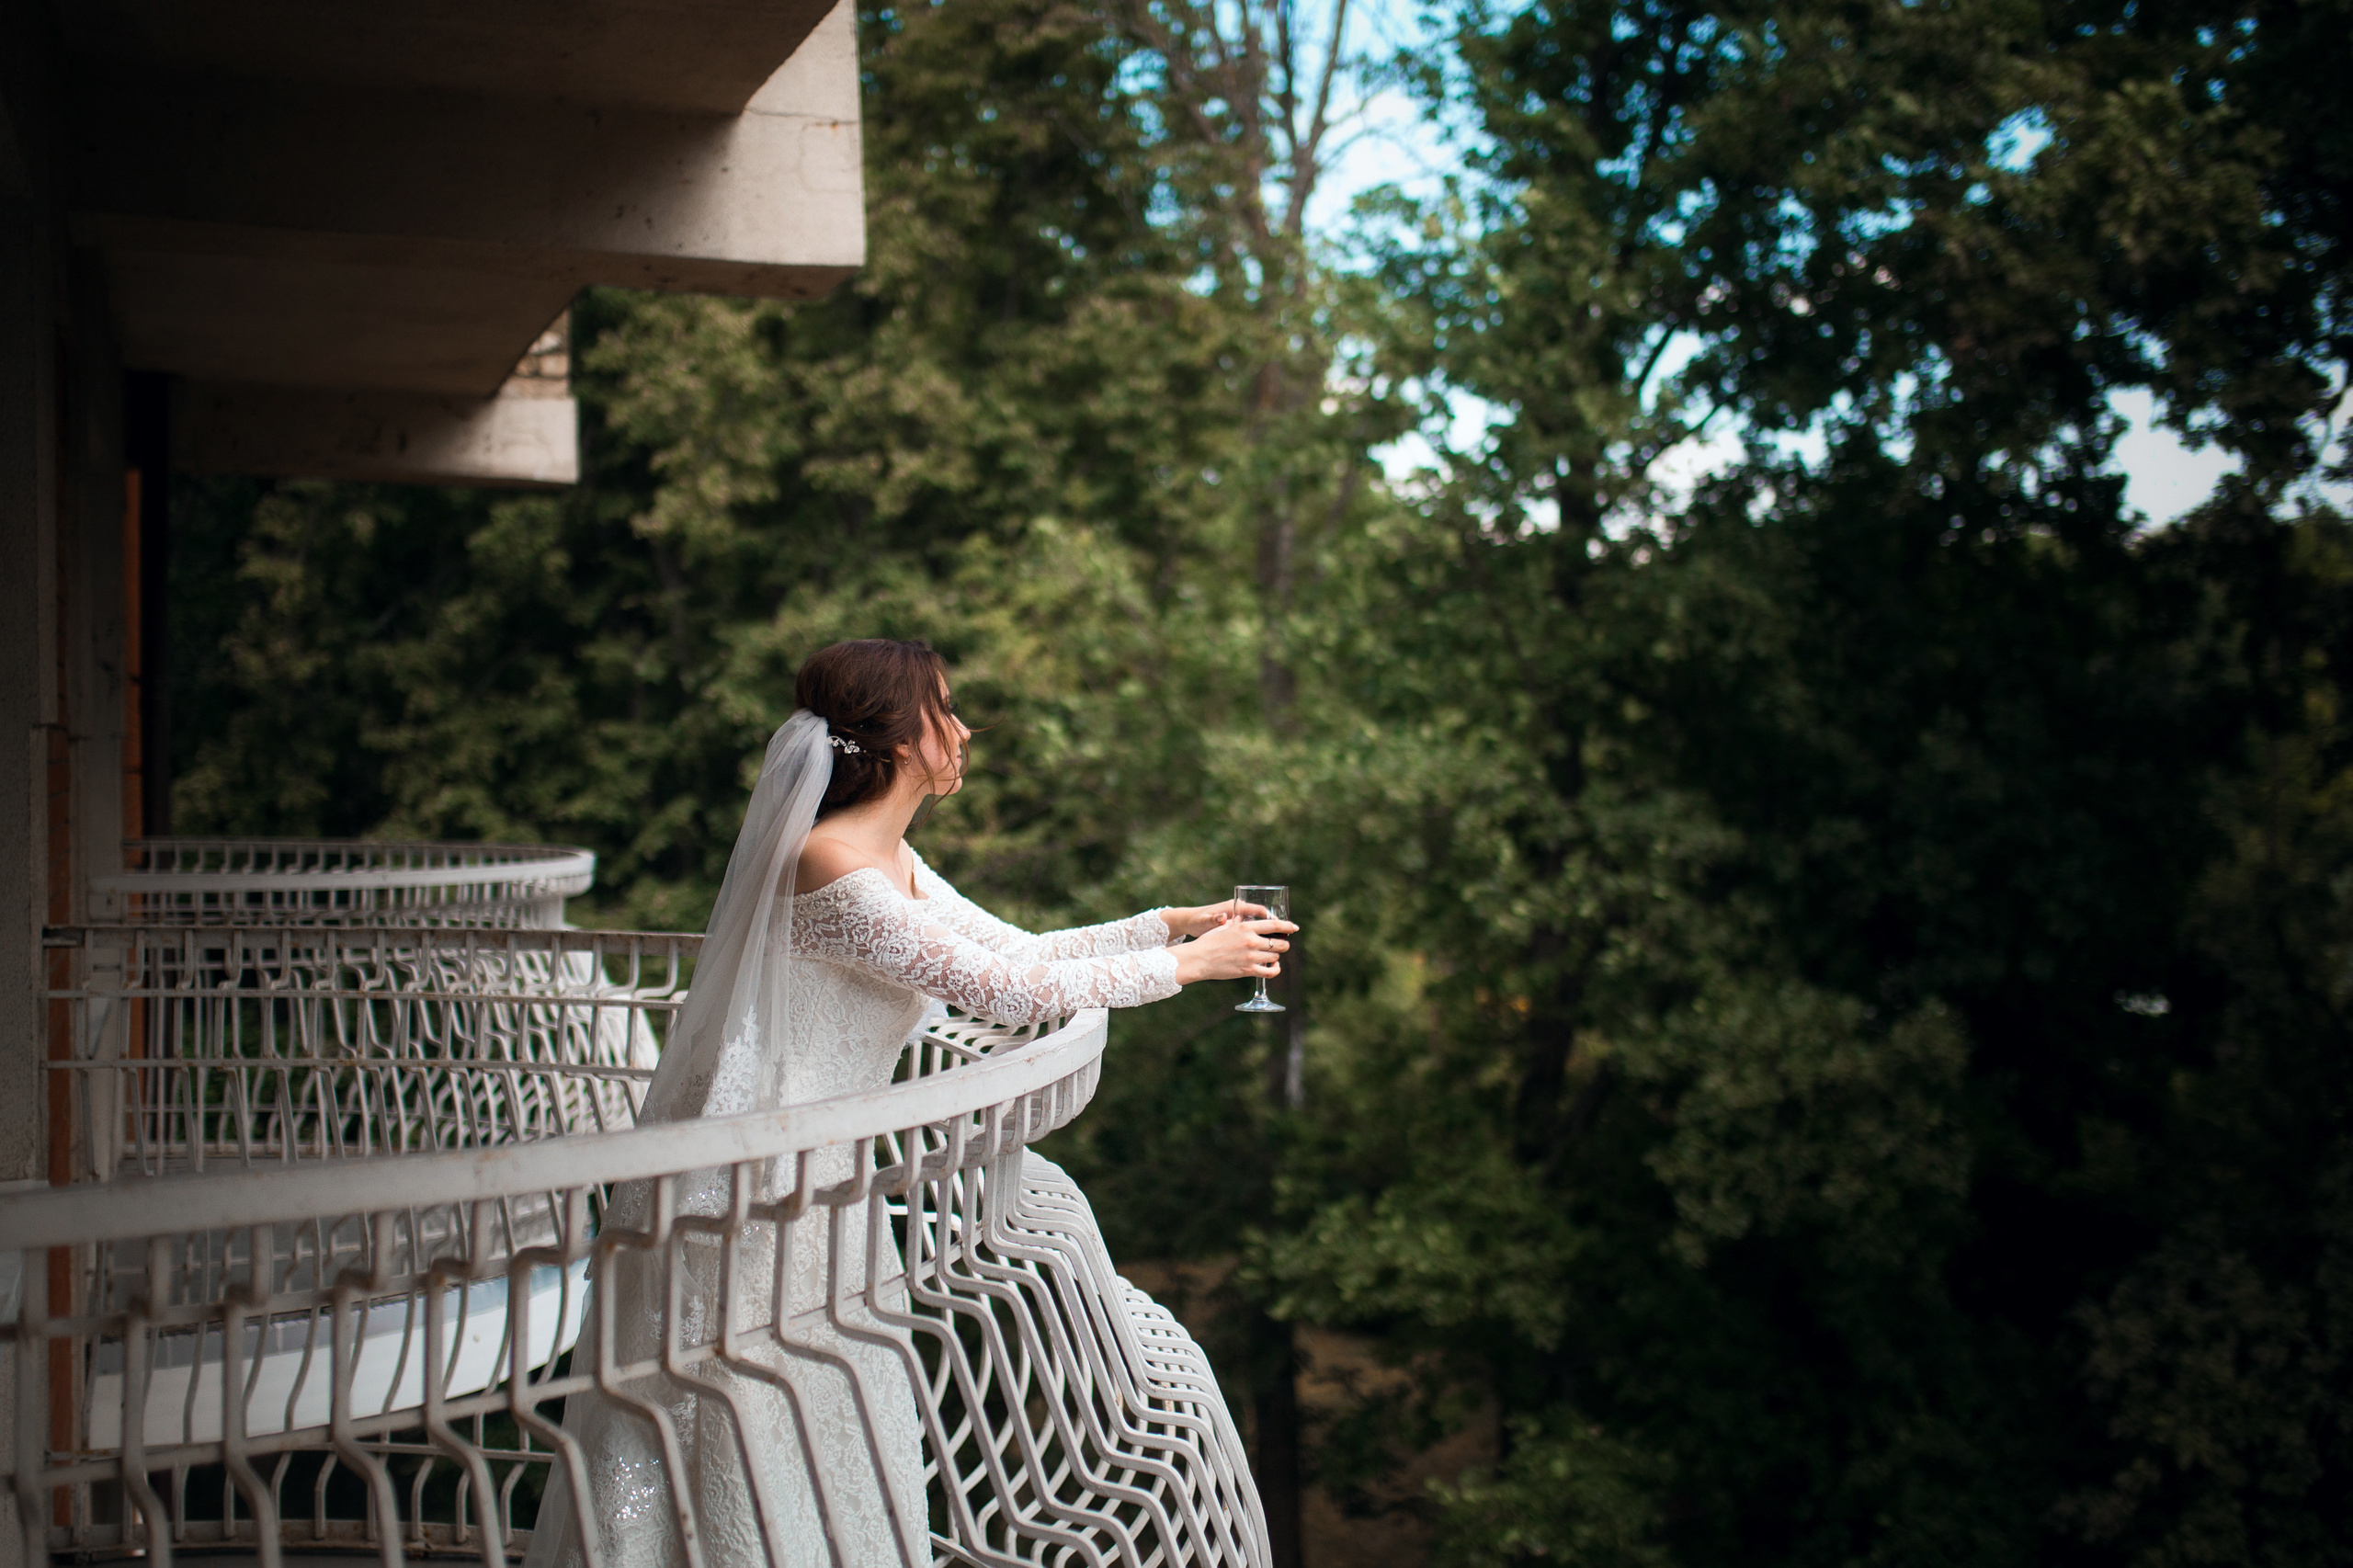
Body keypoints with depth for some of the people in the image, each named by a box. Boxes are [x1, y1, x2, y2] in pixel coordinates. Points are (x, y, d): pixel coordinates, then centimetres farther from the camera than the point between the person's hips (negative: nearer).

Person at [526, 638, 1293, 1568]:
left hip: (807, 1178, 10)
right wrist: (1188, 966, -11)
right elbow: (1004, 990, -20)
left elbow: (1021, 948, 15)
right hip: (749, 1189, -10)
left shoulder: (890, 861, 8)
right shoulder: (835, 872, -23)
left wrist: (1177, 922, 10)